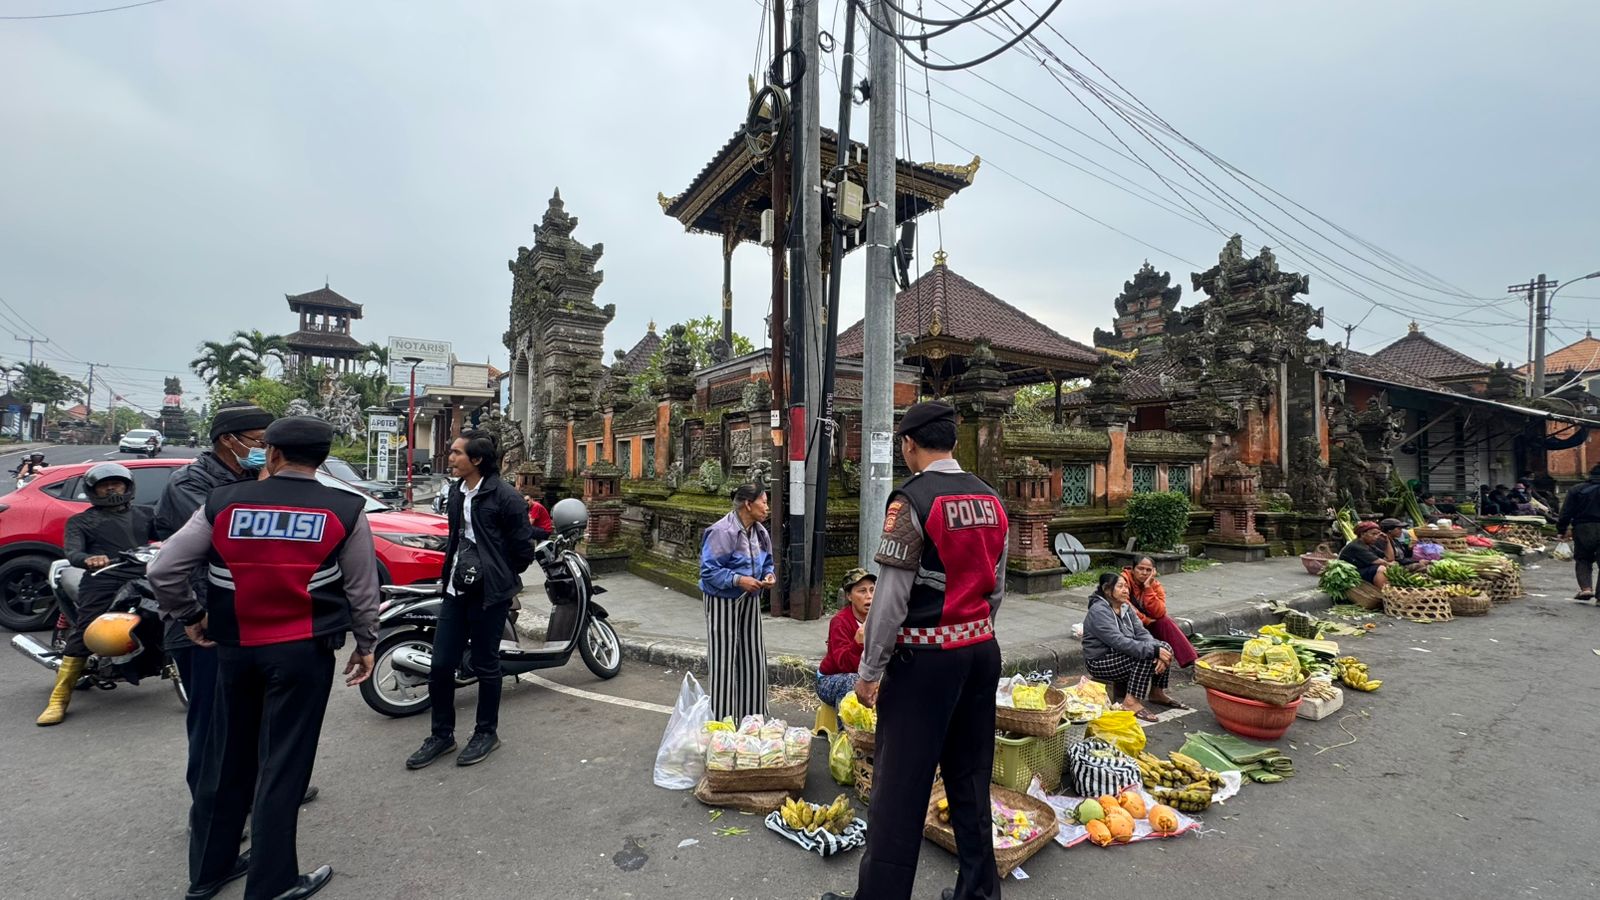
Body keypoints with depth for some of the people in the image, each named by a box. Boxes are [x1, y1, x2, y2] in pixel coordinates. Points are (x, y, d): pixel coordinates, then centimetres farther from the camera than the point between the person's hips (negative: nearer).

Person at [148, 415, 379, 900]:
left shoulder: (224, 503, -2)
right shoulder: (345, 511, -8)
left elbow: (162, 571, 0)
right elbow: (362, 589, -4)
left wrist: (189, 616, 17)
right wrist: (366, 645, 8)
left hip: (235, 647, 3)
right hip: (305, 651, -3)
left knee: (227, 757, 20)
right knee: (283, 764, 6)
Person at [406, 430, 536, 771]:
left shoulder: (505, 496, -15)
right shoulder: (456, 491, 9)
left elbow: (523, 546, -10)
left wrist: (503, 577, 4)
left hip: (489, 592, -6)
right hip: (456, 589, 7)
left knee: (484, 664, 6)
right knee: (440, 664, 9)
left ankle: (487, 733, 25)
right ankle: (442, 734, 27)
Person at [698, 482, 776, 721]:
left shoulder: (760, 532, 5)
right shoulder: (721, 532, -21)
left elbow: (767, 562, 18)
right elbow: (709, 571, -20)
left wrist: (769, 575, -4)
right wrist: (738, 580, -26)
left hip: (750, 601, 8)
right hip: (723, 602, -7)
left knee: (753, 658, 12)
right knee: (724, 661, 1)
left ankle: (751, 715, 27)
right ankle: (722, 719, 16)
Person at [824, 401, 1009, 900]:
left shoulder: (911, 500, -16)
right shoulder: (990, 499, 5)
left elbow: (891, 596, -17)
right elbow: (998, 586, 13)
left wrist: (869, 669, -9)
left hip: (925, 657, -7)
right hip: (982, 651, 7)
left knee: (900, 783, 4)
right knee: (970, 776, 20)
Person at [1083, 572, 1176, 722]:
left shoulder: (1125, 607, 6)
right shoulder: (1098, 611, -22)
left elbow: (1142, 633, -1)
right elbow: (1119, 642, -30)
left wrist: (1158, 652, -19)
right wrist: (1154, 651, -30)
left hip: (1121, 655, 9)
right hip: (1100, 662, -9)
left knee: (1165, 647, -2)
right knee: (1146, 656, -26)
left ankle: (1157, 692, 11)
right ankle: (1131, 702, -20)